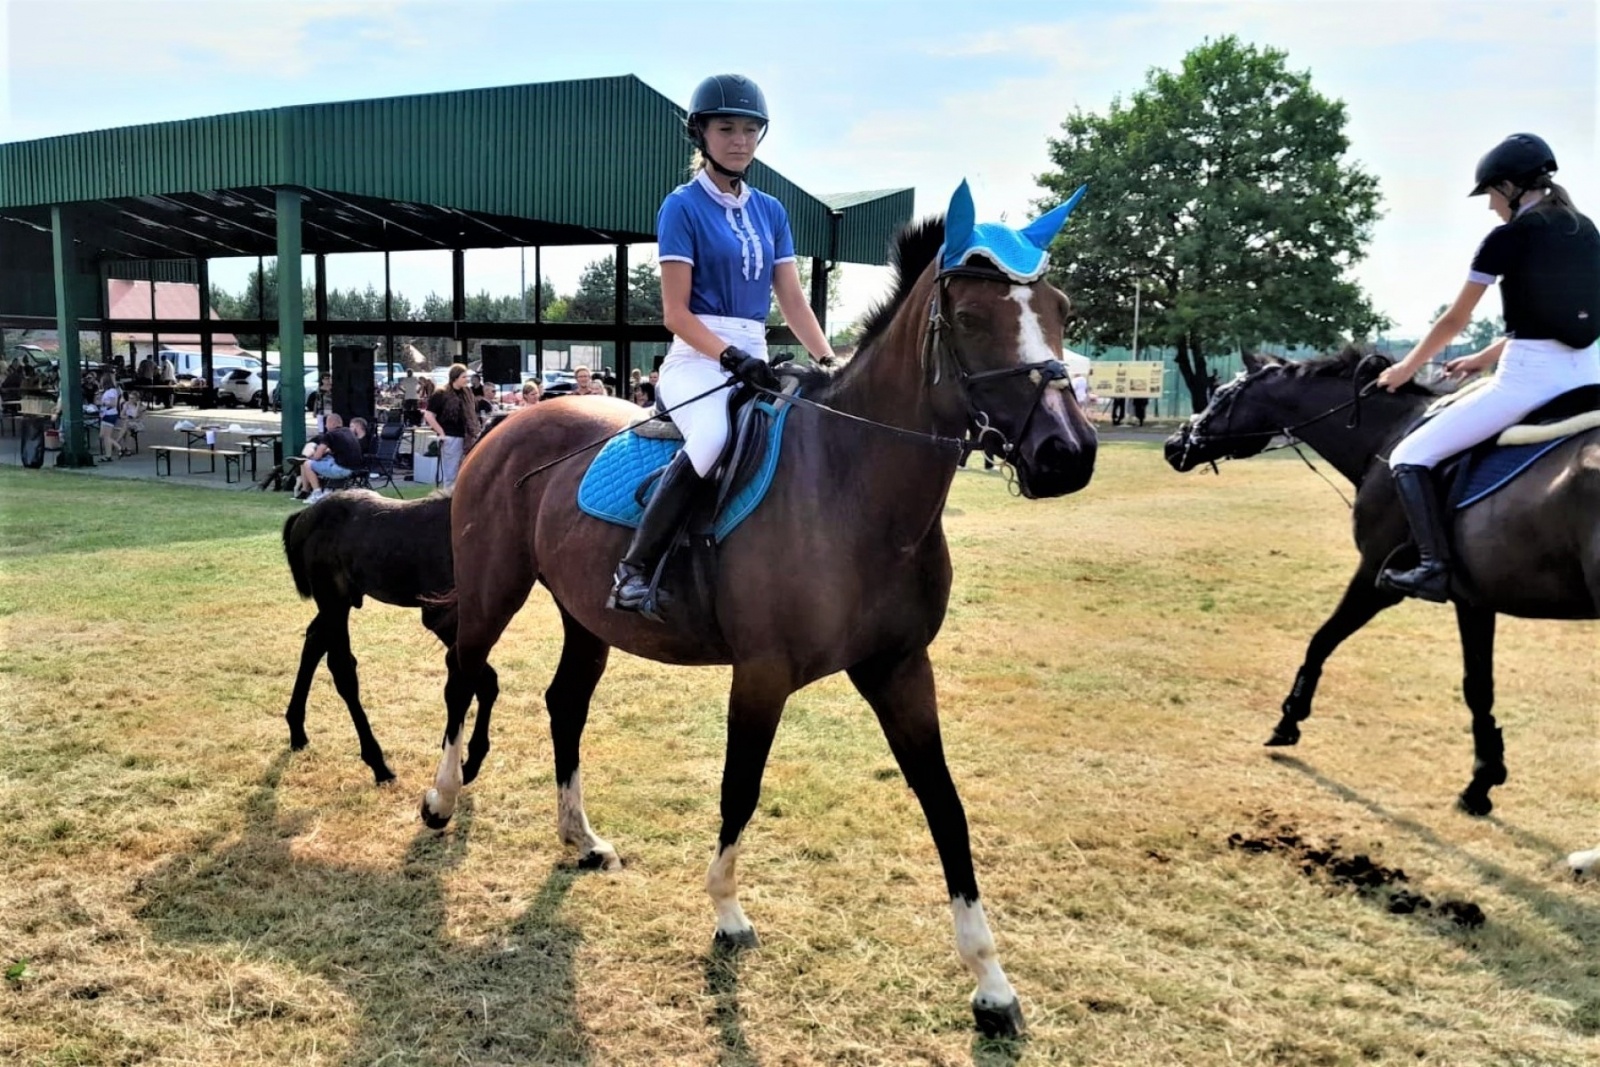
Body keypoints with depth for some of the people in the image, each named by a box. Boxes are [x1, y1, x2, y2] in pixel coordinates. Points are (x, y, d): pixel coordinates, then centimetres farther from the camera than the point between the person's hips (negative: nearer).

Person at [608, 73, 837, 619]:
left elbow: (793, 302, 12)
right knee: (715, 435, -35)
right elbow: (676, 314, -8)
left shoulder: (771, 211, 16)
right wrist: (730, 357, -21)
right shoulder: (683, 207, -1)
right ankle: (632, 570, -27)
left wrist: (830, 363, -2)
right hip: (696, 359, -7)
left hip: (755, 358, 7)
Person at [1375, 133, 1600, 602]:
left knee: (1409, 457, -4)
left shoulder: (1507, 237, -4)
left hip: (1528, 380, -7)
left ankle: (1435, 566, -16)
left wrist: (1406, 368, 18)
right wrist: (1483, 359, 31)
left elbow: (1454, 321, 3)